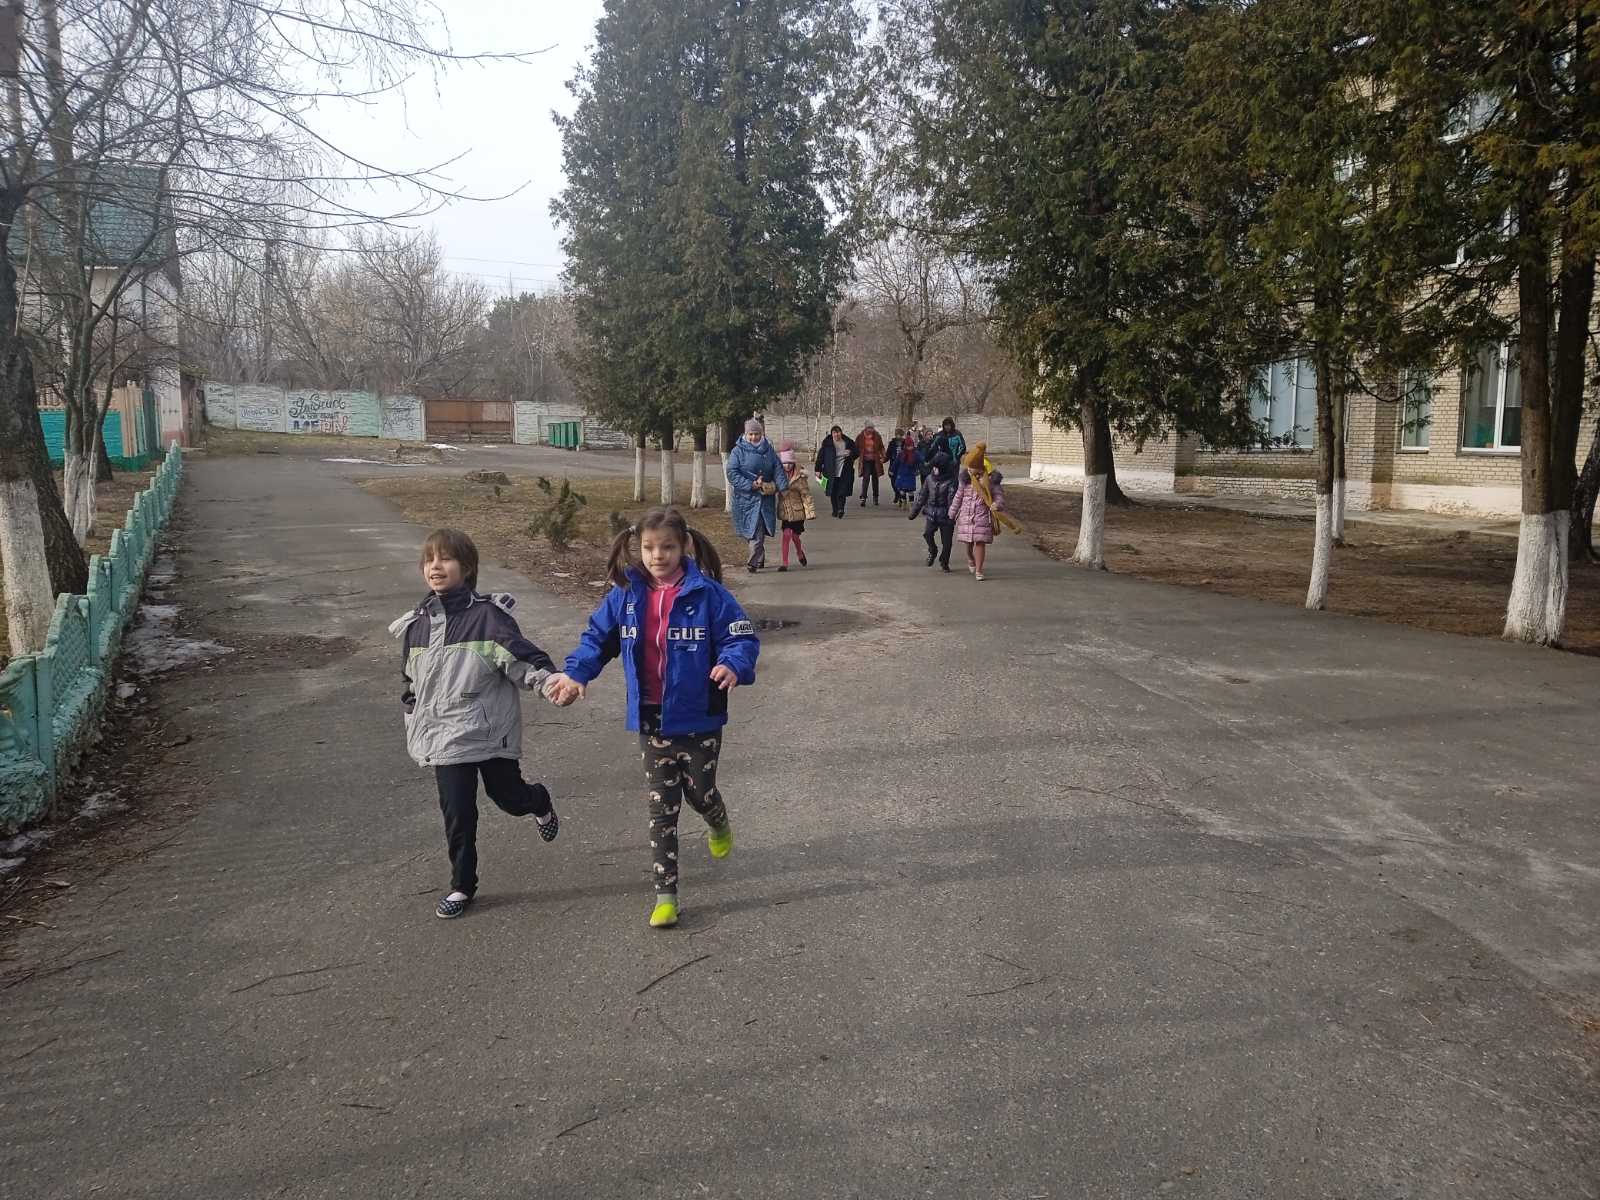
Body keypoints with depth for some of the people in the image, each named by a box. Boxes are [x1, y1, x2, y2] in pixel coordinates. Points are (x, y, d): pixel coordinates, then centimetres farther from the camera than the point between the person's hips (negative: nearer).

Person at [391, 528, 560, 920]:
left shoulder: (488, 615, -10)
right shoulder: (416, 624, 5)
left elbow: (521, 655, -18)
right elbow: (411, 681, 17)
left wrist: (550, 679, -36)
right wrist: (416, 725, 17)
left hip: (492, 729, -3)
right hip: (445, 736, 3)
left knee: (508, 797, 10)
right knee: (458, 815, 2)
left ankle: (540, 802, 47)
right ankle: (462, 887, 21)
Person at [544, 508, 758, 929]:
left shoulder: (707, 594, -14)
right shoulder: (626, 596, -3)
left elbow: (742, 637, -13)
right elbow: (597, 637, 6)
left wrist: (733, 665, -34)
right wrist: (576, 672, -11)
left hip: (698, 718, -3)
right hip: (651, 719, 3)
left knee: (699, 791, 14)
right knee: (661, 808, 8)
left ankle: (720, 825, 52)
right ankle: (665, 894, 16)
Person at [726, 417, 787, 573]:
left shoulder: (769, 450, 8)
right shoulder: (738, 451, -1)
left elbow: (778, 470, 4)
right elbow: (732, 473, -8)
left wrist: (782, 487, -14)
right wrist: (751, 484, -15)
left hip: (766, 497, 1)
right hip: (745, 497, -1)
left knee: (757, 531, -3)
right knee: (752, 530, 3)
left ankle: (754, 563, 1)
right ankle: (760, 558, 22)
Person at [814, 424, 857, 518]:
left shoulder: (848, 442, 3)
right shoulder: (827, 444, -1)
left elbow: (856, 452, 15)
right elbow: (820, 457, 0)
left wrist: (851, 453, -8)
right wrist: (818, 469, -3)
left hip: (845, 472, 0)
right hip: (831, 471, 0)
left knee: (842, 492, -10)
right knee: (833, 492, 5)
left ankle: (841, 509, -12)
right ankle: (835, 510, 16)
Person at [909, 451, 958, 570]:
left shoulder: (950, 481, -8)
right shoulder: (929, 478, 7)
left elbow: (952, 498, -19)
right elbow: (922, 495, 15)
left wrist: (952, 513, -32)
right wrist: (915, 510, 16)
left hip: (945, 514, -3)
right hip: (931, 512, 3)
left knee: (946, 540, 2)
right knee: (927, 533, -19)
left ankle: (944, 561, 24)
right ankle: (932, 550, 10)